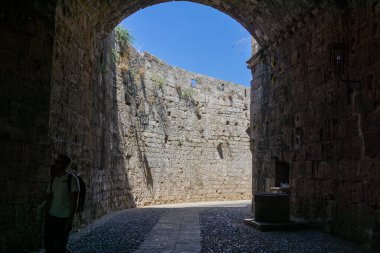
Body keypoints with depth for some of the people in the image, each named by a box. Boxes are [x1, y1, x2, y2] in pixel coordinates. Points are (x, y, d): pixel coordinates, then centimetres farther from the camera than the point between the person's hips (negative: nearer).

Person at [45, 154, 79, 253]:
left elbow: (74, 201, -11)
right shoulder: (53, 179, 9)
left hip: (64, 219, -5)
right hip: (51, 217, 6)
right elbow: (49, 197, 16)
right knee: (48, 245, 8)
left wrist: (70, 220, -14)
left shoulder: (72, 179, -9)